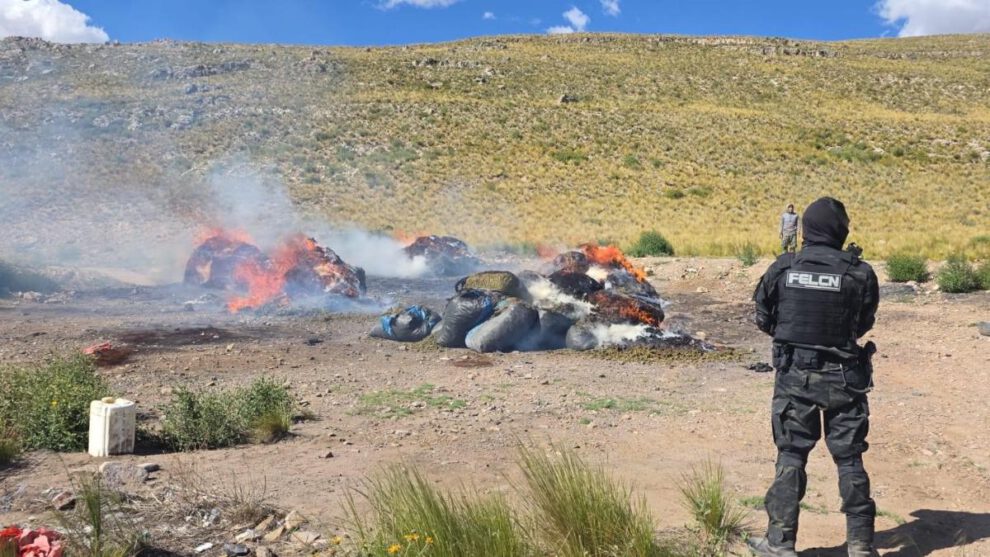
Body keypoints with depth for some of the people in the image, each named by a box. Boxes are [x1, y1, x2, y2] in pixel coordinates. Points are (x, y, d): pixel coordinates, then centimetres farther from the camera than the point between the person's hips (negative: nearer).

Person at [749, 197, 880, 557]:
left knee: (790, 457, 9)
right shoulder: (859, 273, -9)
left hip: (794, 375, 1)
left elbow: (763, 320, 2)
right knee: (849, 459, 11)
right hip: (843, 377, 0)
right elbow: (864, 323, 5)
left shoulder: (782, 268, -7)